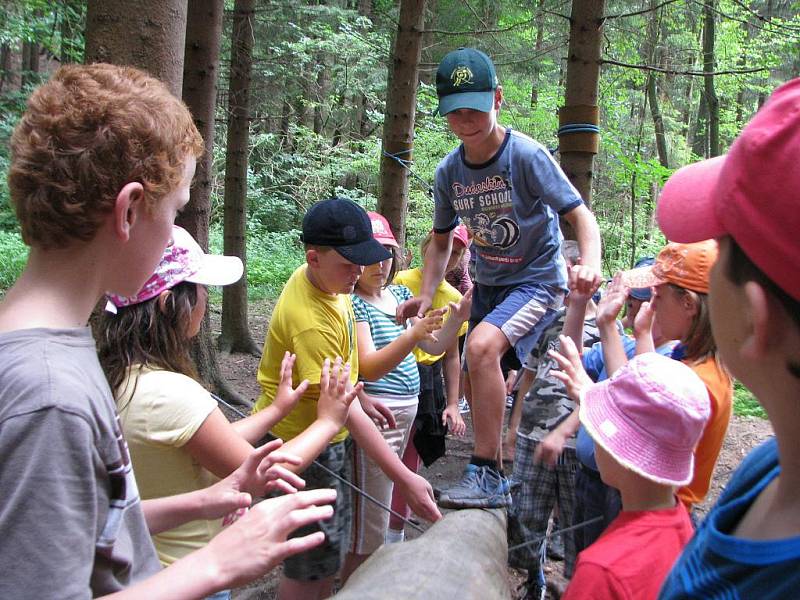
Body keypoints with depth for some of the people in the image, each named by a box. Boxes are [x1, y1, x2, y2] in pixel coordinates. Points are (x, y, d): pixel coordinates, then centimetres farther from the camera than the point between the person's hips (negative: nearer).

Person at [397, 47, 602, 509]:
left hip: (538, 279, -6)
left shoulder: (527, 155, -18)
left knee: (482, 346, -32)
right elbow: (442, 239, 9)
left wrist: (590, 263, -38)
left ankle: (487, 475, -22)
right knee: (482, 387, 12)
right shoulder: (449, 172, -2)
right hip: (488, 284, 7)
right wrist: (426, 294, -5)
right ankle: (497, 484, 33)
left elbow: (580, 214, -18)